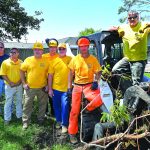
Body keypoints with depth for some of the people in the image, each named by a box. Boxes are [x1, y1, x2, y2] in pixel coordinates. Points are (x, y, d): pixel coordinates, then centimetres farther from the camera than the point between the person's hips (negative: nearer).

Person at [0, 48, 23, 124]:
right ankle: (7, 118, 17)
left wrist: (20, 81, -7)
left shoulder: (21, 62, 1)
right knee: (8, 102, 5)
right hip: (9, 86, -3)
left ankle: (19, 116, 31)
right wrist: (10, 83, -14)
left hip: (19, 85, 3)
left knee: (19, 101, 15)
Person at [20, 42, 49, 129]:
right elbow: (22, 71, 4)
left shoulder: (46, 61, -2)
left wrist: (48, 85, -2)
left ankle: (41, 119, 32)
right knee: (27, 105, 7)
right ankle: (25, 121, 21)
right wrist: (24, 83, -2)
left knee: (43, 105, 13)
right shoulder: (28, 60, -3)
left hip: (42, 88, 1)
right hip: (30, 87, 0)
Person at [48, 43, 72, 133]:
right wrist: (50, 89, 1)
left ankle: (64, 124, 11)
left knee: (65, 106, -2)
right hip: (55, 88, 3)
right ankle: (59, 121, 33)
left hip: (66, 88, -3)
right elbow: (50, 75, 4)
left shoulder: (70, 59, -2)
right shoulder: (54, 61, 3)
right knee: (56, 106, 14)